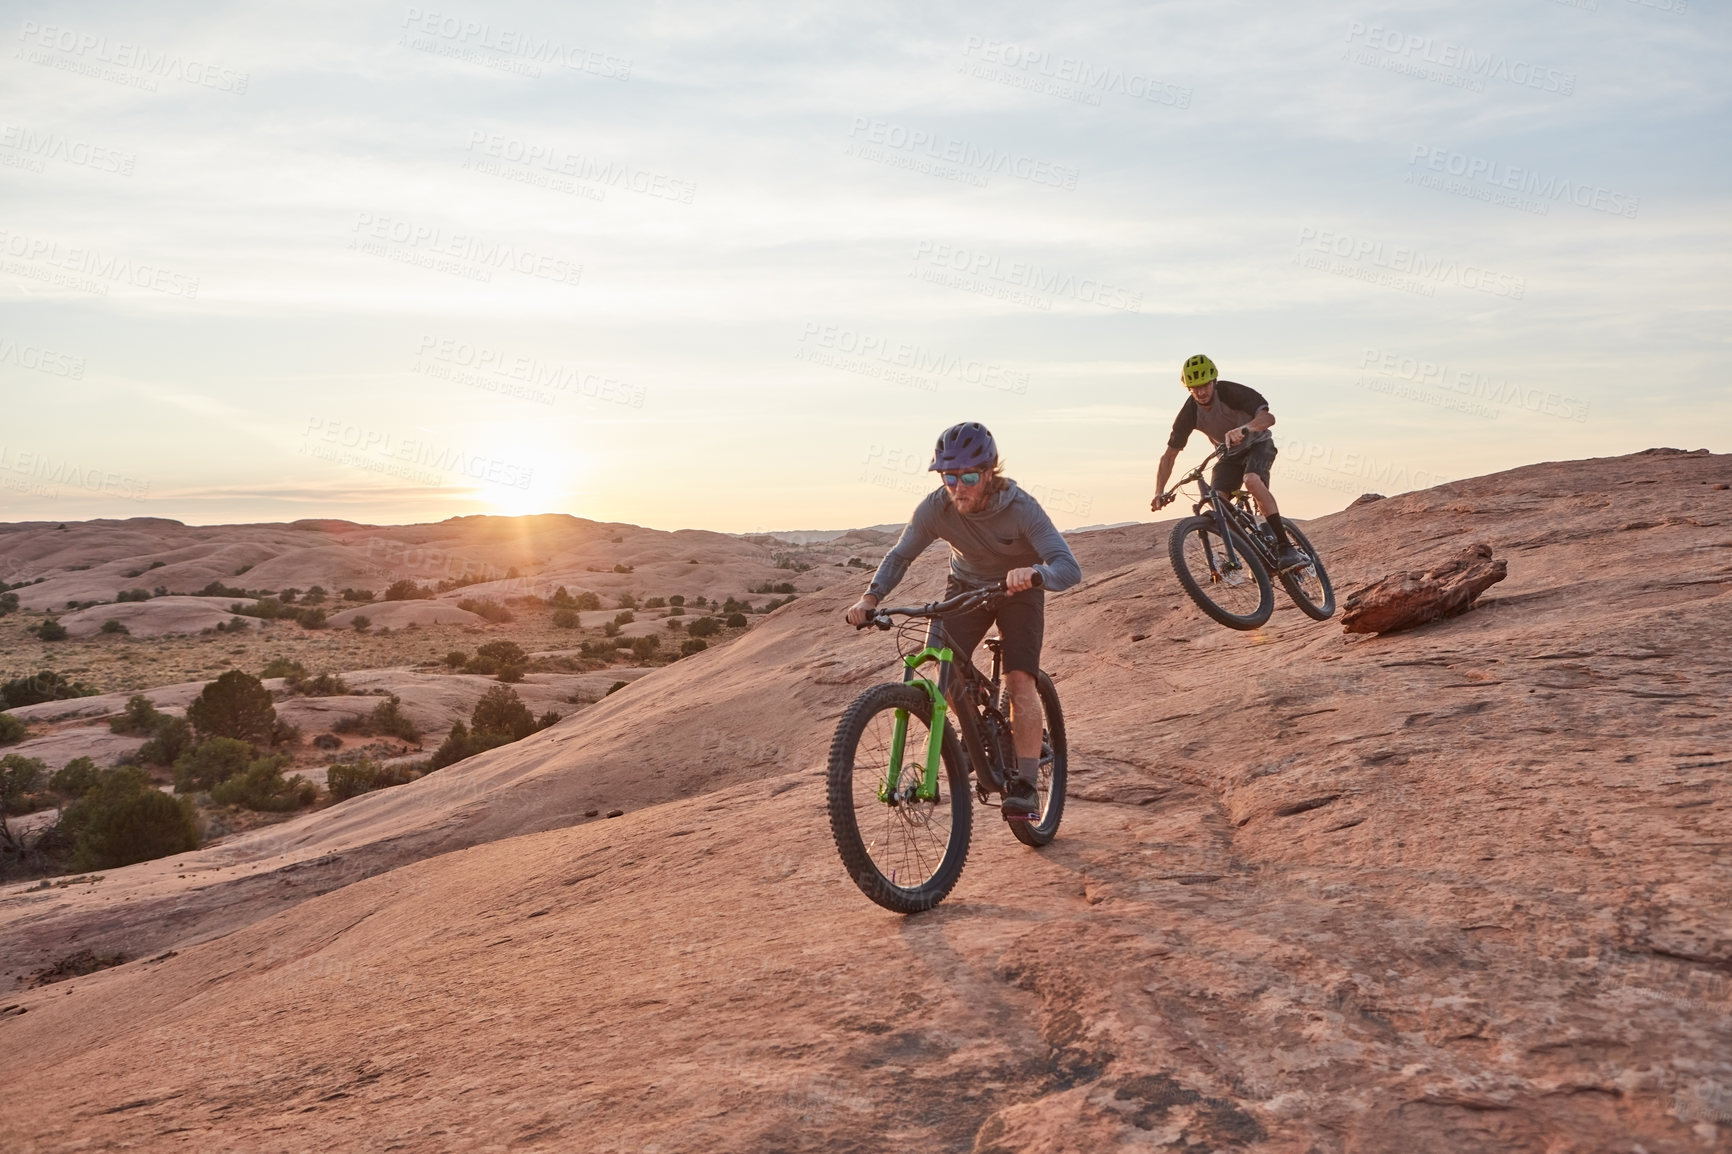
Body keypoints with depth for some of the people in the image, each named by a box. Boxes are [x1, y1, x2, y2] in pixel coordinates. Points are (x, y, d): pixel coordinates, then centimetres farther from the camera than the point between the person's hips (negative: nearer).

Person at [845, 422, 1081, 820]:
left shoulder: (1021, 507, -32)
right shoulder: (935, 508, -25)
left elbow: (1069, 567, -39)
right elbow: (901, 555, -14)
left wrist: (1034, 572, -61)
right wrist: (871, 596, -30)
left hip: (1018, 589, -3)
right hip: (966, 586, 3)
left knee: (1020, 681, -19)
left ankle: (1025, 785, -9)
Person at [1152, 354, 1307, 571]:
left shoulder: (1230, 392, -27)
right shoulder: (1190, 413, -17)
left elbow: (1268, 417, -38)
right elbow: (1169, 455, -13)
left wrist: (1244, 429, -59)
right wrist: (1159, 493, -26)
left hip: (1258, 443, -4)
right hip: (1230, 455, 4)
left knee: (1252, 480, -35)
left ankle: (1287, 548, -36)